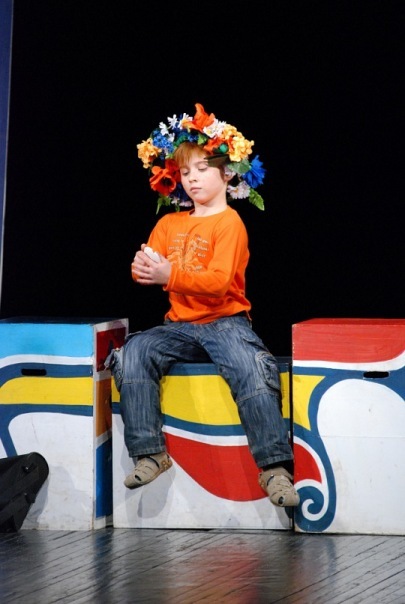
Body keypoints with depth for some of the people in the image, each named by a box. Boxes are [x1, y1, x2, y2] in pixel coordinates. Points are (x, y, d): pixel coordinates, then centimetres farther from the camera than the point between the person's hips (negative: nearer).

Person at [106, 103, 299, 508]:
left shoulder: (229, 222, -3)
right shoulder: (170, 223, 17)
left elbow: (218, 281, -16)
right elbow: (147, 268, 8)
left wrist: (169, 274, -28)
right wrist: (143, 269, -18)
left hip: (225, 322, -5)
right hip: (180, 326, 5)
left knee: (253, 370, -33)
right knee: (132, 354, -23)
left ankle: (274, 468, -30)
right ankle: (149, 455, -23)